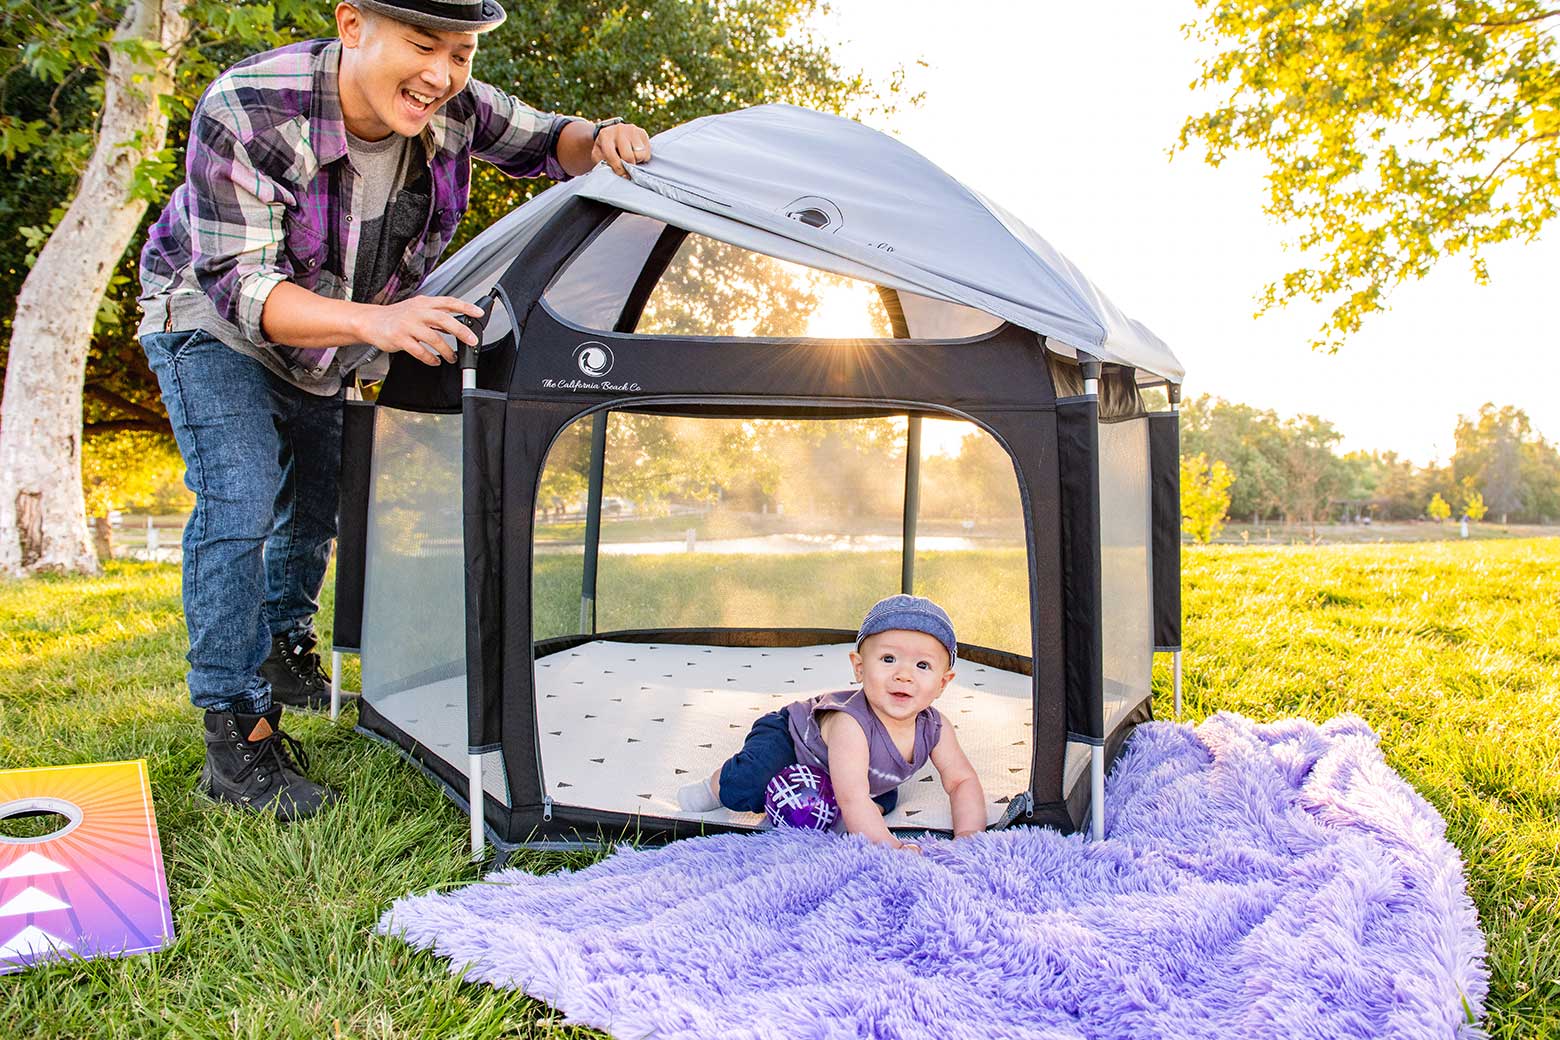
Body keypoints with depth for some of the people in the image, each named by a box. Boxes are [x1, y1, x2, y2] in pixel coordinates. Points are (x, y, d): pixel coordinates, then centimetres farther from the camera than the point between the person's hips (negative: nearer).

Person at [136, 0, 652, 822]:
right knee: (239, 501, -20)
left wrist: (598, 141, -29)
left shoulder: (453, 109, -22)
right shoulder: (244, 113, -37)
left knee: (319, 500, 15)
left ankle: (283, 654, 40)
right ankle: (236, 733, -11)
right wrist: (373, 321, -54)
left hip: (326, 338, 6)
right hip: (211, 324, -6)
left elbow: (541, 143, -4)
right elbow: (240, 288, -38)